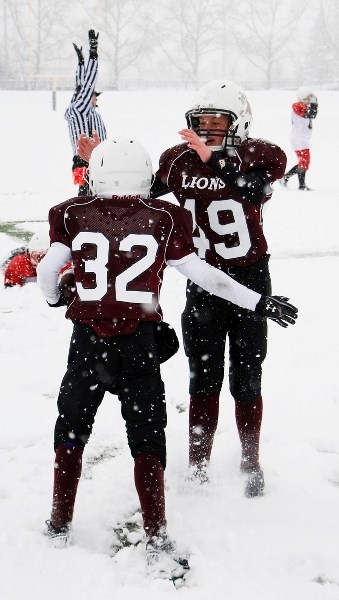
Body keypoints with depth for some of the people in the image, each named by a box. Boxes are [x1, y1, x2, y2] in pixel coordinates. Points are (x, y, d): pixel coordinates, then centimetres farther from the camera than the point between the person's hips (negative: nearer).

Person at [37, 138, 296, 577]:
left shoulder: (74, 215, 0)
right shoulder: (163, 218, -1)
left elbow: (47, 269, -4)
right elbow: (200, 273, 0)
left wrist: (55, 297, 20)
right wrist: (258, 302, 8)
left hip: (87, 339, 1)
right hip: (139, 341, -1)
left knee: (71, 427, 20)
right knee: (147, 438, 9)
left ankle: (59, 526, 29)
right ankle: (156, 541, 4)